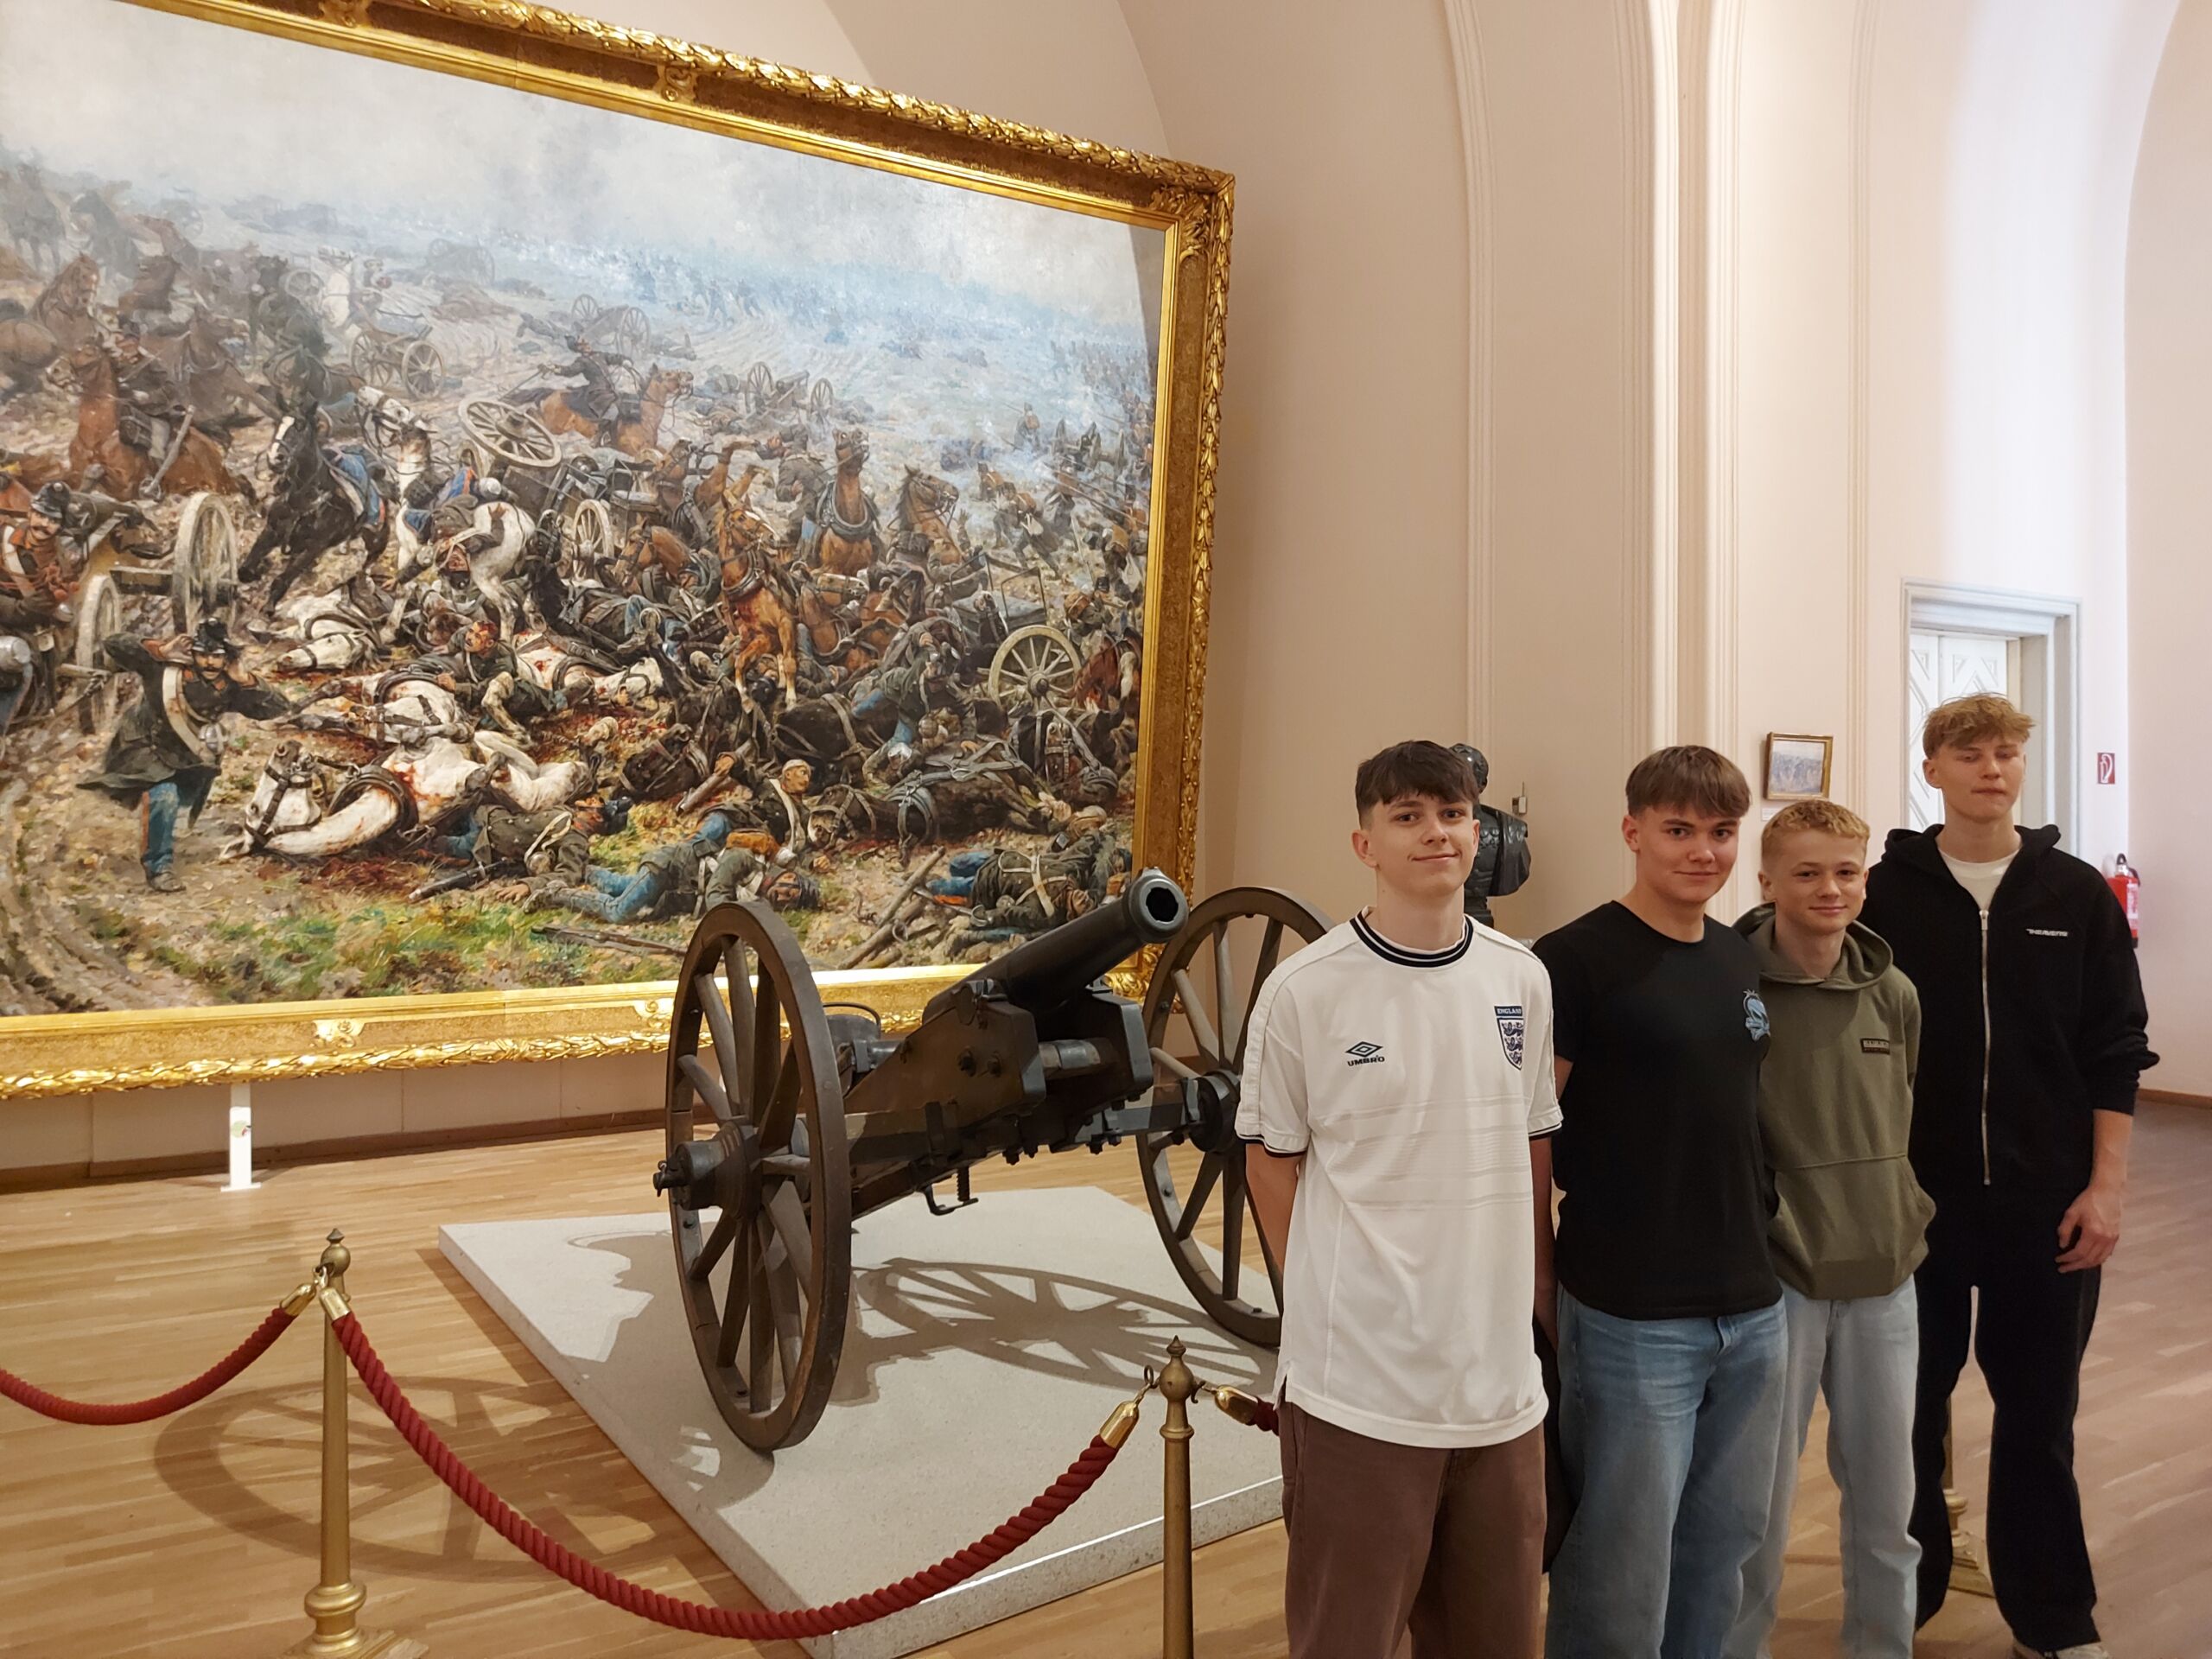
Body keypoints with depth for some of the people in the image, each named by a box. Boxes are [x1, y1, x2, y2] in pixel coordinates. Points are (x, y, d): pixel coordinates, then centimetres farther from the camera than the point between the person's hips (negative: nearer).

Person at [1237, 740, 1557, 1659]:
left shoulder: (1522, 979, 3)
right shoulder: (1304, 988, -11)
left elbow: (1534, 1145, 13)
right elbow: (1271, 1161, -1)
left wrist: (1512, 1290, 11)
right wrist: (1334, 1297, 1)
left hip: (1501, 1377, 4)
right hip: (1358, 1384, -4)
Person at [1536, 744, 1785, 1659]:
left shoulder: (1743, 958, 9)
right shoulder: (1577, 959, -12)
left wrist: (1767, 1223, 15)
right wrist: (1537, 1288, -10)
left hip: (1752, 1308, 7)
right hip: (1629, 1317, -6)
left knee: (1725, 1547, 19)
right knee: (1621, 1576, 4)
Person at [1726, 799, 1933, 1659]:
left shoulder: (1895, 996, 3)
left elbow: (1904, 1120, 16)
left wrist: (1906, 1212, 12)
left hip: (1884, 1275, 5)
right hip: (1774, 1278, -5)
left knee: (1886, 1492, 16)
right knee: (1760, 1495, 7)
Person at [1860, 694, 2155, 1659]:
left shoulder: (2077, 897, 2)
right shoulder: (1886, 895, -3)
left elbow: (2115, 1054, 3)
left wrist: (2106, 1186, -3)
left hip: (2049, 1206, 1)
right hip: (1917, 1201, -1)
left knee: (2039, 1418, 12)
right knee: (1909, 1412, 10)